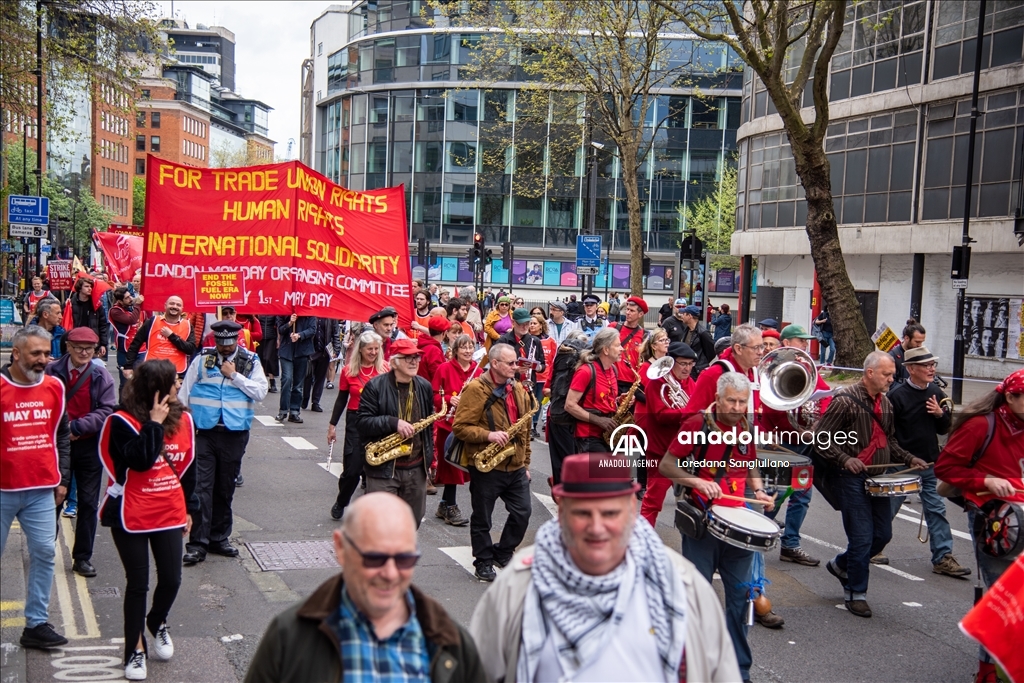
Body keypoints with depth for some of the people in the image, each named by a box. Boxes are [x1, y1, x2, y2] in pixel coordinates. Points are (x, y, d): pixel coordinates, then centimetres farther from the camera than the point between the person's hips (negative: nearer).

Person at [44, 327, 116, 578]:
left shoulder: (101, 375, -4)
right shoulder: (52, 371, -6)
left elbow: (106, 411, -9)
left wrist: (77, 427, -18)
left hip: (89, 446, 1)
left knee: (88, 503, 4)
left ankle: (82, 557, 14)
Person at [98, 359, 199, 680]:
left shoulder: (182, 418, 3)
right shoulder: (123, 421, -14)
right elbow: (140, 460, -25)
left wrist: (189, 508, 14)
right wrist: (154, 423, -23)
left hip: (170, 514, 4)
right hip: (132, 516, -4)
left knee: (171, 579, 5)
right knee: (138, 583, 4)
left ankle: (157, 623, 37)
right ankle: (135, 648, 22)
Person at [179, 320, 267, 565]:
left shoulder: (251, 362, 4)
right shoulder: (202, 360, 4)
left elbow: (261, 392, -6)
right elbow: (184, 393, 7)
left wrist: (234, 375, -11)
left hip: (234, 433, 1)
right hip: (203, 431, -1)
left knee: (225, 488, 11)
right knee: (201, 486, -7)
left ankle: (219, 538, 22)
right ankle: (197, 542, -4)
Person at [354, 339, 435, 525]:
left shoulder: (425, 387, 8)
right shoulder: (375, 386, -9)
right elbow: (362, 422, -13)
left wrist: (430, 456, 13)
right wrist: (394, 423, -24)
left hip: (416, 468, 5)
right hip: (383, 468, -5)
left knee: (412, 522, 14)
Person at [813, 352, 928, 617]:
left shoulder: (885, 403, 12)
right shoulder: (845, 400, -12)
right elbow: (821, 436, -14)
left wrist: (908, 459, 7)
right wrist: (845, 459, -24)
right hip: (854, 478, -7)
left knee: (883, 535, 11)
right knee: (862, 538, -5)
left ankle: (841, 565, 33)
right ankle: (856, 594, 9)